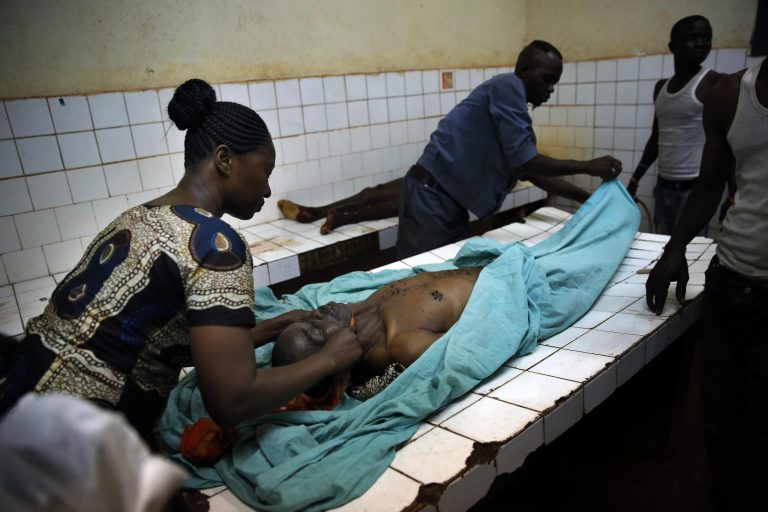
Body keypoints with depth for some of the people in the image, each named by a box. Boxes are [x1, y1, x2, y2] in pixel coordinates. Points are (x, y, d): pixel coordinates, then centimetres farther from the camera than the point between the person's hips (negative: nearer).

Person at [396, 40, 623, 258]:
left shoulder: (515, 107, 20)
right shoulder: (508, 86, -9)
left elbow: (530, 167, 24)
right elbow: (523, 161, -18)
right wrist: (587, 167, -11)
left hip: (448, 199, 10)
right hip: (430, 196, -10)